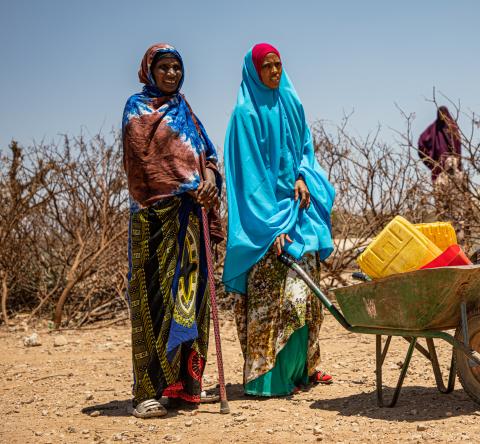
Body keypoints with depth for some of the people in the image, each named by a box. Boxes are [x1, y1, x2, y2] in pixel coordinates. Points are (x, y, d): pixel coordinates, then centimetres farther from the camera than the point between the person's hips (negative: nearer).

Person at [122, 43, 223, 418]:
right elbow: (147, 156, -9)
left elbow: (205, 150, 15)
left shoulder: (183, 109, 22)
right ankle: (148, 392, -9)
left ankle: (185, 382, 11)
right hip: (157, 214, -6)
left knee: (191, 291, 4)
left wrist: (210, 174, -7)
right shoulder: (138, 107, 3)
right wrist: (191, 185, -15)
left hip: (191, 214, 6)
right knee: (156, 293, -10)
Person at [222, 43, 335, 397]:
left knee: (304, 289, 10)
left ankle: (303, 366, 20)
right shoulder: (247, 113, -9)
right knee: (274, 294, -9)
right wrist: (271, 224, -19)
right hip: (266, 211, -7)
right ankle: (269, 376, -3)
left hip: (299, 208, 7)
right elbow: (251, 172, -14)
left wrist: (304, 178, -5)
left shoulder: (292, 103, 11)